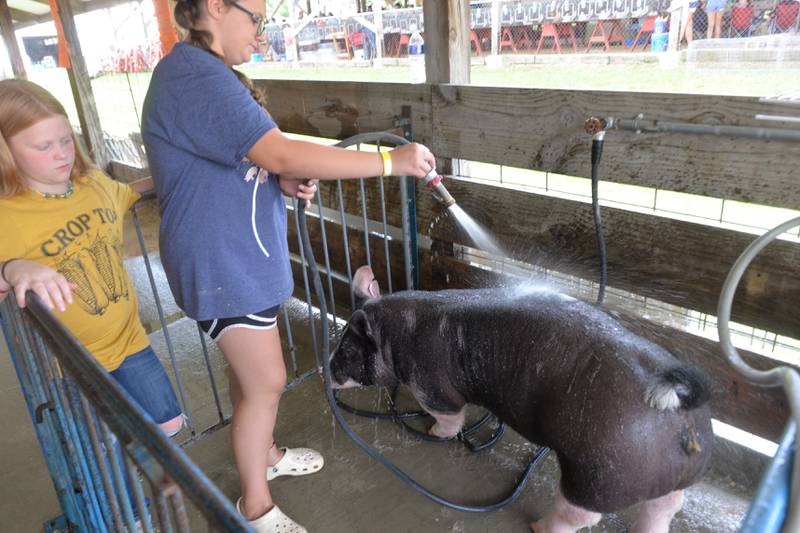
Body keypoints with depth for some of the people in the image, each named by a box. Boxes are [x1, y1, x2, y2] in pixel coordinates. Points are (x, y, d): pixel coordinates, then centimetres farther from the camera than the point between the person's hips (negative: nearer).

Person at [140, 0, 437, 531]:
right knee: (266, 382, 0)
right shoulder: (195, 76, -22)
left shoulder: (203, 72, 13)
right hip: (224, 261, -10)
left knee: (251, 365, 22)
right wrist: (390, 161, -26)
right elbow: (280, 152, -30)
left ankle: (265, 452, 43)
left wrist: (284, 180, -4)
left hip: (242, 253, 10)